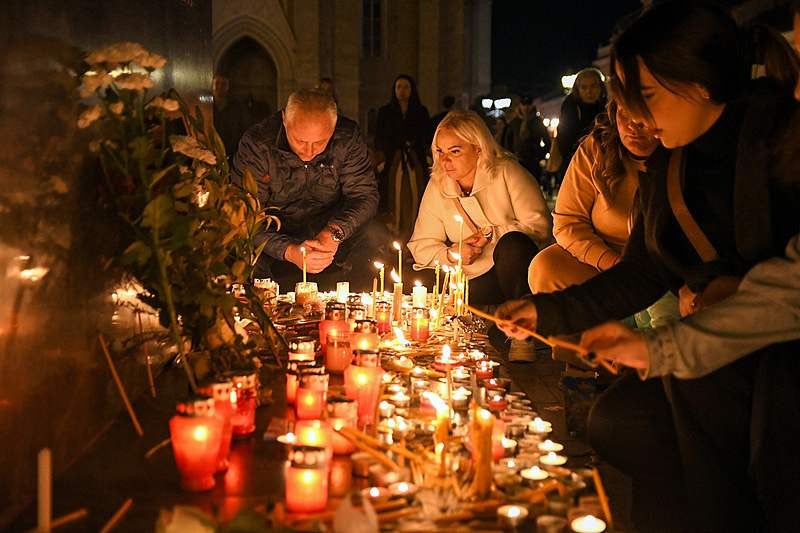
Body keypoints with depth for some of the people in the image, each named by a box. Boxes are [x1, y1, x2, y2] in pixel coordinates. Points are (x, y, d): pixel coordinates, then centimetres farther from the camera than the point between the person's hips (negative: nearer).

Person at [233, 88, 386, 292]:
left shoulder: (347, 138, -14)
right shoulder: (256, 144, -20)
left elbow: (365, 196, -12)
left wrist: (335, 232, -32)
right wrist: (289, 251, -37)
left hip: (329, 228, 2)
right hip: (277, 235, -2)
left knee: (376, 238, -25)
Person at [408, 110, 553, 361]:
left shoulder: (506, 173, -5)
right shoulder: (436, 186, 7)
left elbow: (540, 224, -14)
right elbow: (421, 246, 7)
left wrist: (493, 233, -14)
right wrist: (450, 254, -11)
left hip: (522, 268, -3)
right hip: (478, 281, 4)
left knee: (512, 244, -36)